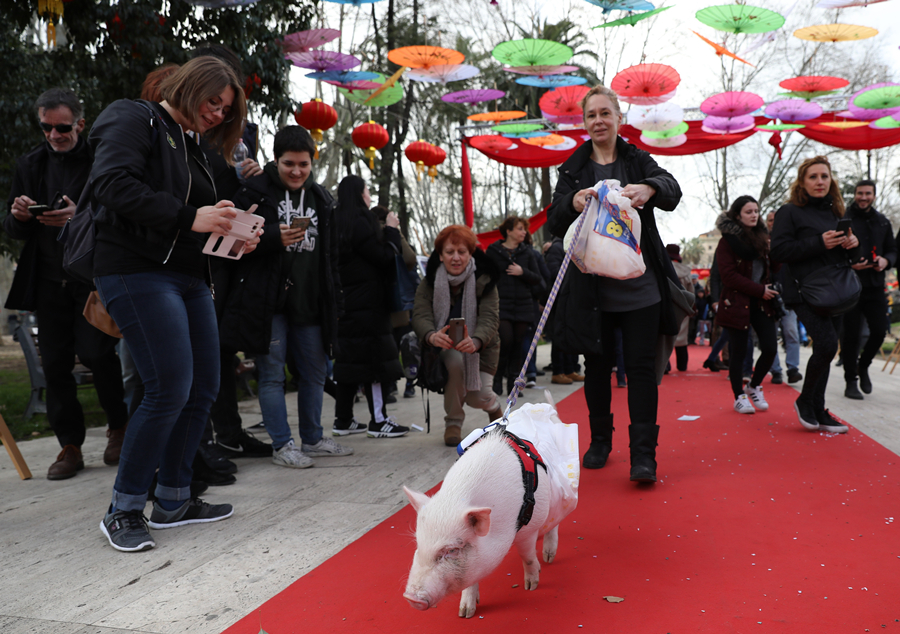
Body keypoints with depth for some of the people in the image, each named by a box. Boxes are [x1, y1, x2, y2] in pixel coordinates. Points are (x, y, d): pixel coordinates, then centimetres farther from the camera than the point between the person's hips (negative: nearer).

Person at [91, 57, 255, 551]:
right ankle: (123, 511, 1)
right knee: (170, 389, -15)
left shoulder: (189, 148, 24)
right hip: (137, 273, -9)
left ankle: (173, 500, 20)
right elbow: (113, 184, -18)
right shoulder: (135, 120, -1)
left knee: (204, 387, 7)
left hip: (188, 278, 9)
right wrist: (189, 218, -23)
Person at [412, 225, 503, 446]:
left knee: (478, 397, -16)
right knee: (456, 361, -33)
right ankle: (453, 423, -11)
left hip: (480, 348, 0)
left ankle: (493, 406, 27)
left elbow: (489, 318, -29)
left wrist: (475, 342, -53)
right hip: (445, 348, 0)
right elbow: (420, 315, -26)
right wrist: (432, 336, -51)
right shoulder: (429, 283, -12)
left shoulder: (484, 281, -16)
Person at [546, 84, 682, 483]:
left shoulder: (639, 161, 9)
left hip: (639, 283, -1)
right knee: (597, 364, 9)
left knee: (640, 365, -3)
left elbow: (672, 190, -10)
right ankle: (600, 442, 26)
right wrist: (572, 202, -26)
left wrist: (649, 188, -34)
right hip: (592, 285, 1)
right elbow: (554, 224, -2)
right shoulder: (574, 169, 9)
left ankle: (643, 453, 1)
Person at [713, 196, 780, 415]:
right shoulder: (727, 241, -5)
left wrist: (770, 289, -1)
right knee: (738, 352, 0)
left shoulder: (762, 237, 13)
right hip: (737, 303, -5)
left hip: (761, 303, 5)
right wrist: (759, 290, -15)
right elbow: (729, 276, -12)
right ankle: (739, 396, 14)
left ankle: (754, 386, 20)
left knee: (770, 348, -4)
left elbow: (770, 267, 20)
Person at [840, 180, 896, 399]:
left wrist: (886, 260, -4)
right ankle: (851, 381, 9)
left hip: (875, 286, 4)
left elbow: (893, 250, 18)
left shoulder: (883, 222, 14)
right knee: (850, 334, -1)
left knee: (879, 331, -1)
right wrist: (848, 265, -20)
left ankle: (863, 366, 26)